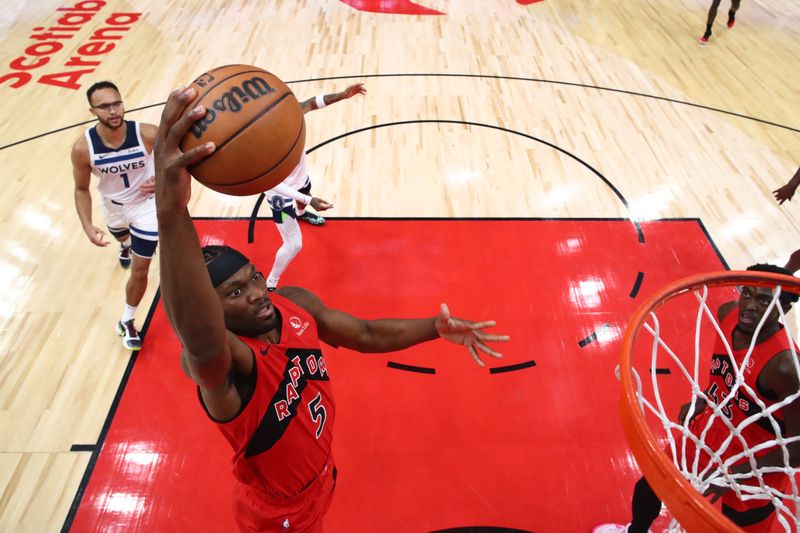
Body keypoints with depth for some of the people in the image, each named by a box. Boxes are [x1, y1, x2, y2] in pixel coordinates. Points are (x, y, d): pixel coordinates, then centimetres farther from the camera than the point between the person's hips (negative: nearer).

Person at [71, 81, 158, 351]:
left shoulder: (148, 134, -30)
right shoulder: (83, 148, -26)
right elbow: (82, 189, -10)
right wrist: (87, 226, -23)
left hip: (147, 203, -2)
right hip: (113, 204, 2)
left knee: (139, 270, -1)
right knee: (122, 238, 35)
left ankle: (126, 321, 20)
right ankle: (126, 245, 75)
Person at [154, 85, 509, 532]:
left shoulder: (295, 302, -17)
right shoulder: (215, 360, -38)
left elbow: (367, 334, 0)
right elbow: (200, 339, -65)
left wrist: (435, 327, -10)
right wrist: (171, 209, -80)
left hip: (320, 478, 6)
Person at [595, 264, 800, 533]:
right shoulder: (727, 313, -15)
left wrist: (735, 474, -28)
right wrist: (702, 400, 3)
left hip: (751, 468, -6)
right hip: (706, 431, 7)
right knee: (649, 485, 22)